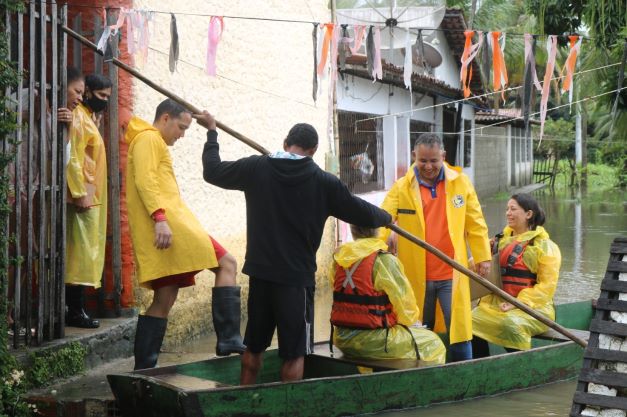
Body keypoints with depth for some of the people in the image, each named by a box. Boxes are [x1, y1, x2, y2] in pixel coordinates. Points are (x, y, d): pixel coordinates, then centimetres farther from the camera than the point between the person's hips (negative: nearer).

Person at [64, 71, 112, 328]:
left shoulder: (88, 117, 19)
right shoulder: (78, 117, -11)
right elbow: (72, 157, -20)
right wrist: (80, 193, -23)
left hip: (91, 197, 10)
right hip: (83, 196, -10)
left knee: (85, 254, 10)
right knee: (81, 254, -9)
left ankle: (74, 307, 13)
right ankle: (75, 311, -8)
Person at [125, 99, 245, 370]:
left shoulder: (152, 143, 30)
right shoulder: (149, 139, -1)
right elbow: (145, 180, -15)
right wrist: (160, 218, -25)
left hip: (163, 226, 10)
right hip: (167, 224, -10)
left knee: (165, 299, 9)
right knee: (226, 264, -9)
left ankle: (143, 368, 8)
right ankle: (228, 339, -17)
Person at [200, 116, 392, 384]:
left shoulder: (256, 168, -2)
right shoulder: (324, 182, -6)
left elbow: (212, 171, 11)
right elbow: (362, 213, 3)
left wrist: (212, 131, 25)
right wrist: (385, 217, 25)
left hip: (261, 273, 4)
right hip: (296, 277, -3)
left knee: (253, 347, 17)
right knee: (294, 353, 3)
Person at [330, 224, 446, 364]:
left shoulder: (338, 259, 3)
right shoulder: (384, 260, -17)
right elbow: (404, 303, -10)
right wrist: (413, 320, 12)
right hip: (372, 342, -7)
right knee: (432, 344, 12)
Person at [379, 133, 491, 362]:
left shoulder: (460, 183, 4)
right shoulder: (401, 188, -1)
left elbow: (475, 223, 9)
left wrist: (483, 257, 6)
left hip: (451, 274, 0)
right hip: (415, 275, 0)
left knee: (459, 329, -3)